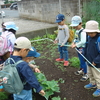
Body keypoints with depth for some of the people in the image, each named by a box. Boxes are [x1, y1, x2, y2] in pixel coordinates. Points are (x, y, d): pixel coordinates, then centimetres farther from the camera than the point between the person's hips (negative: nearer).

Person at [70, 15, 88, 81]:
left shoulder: (82, 32, -25)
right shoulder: (77, 31, 5)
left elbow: (83, 42, -34)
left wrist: (75, 45, -26)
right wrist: (73, 43, 0)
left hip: (82, 49, -9)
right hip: (79, 48, 9)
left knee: (83, 61, 0)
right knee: (81, 60, 24)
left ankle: (86, 74, 13)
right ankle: (81, 70, 43)